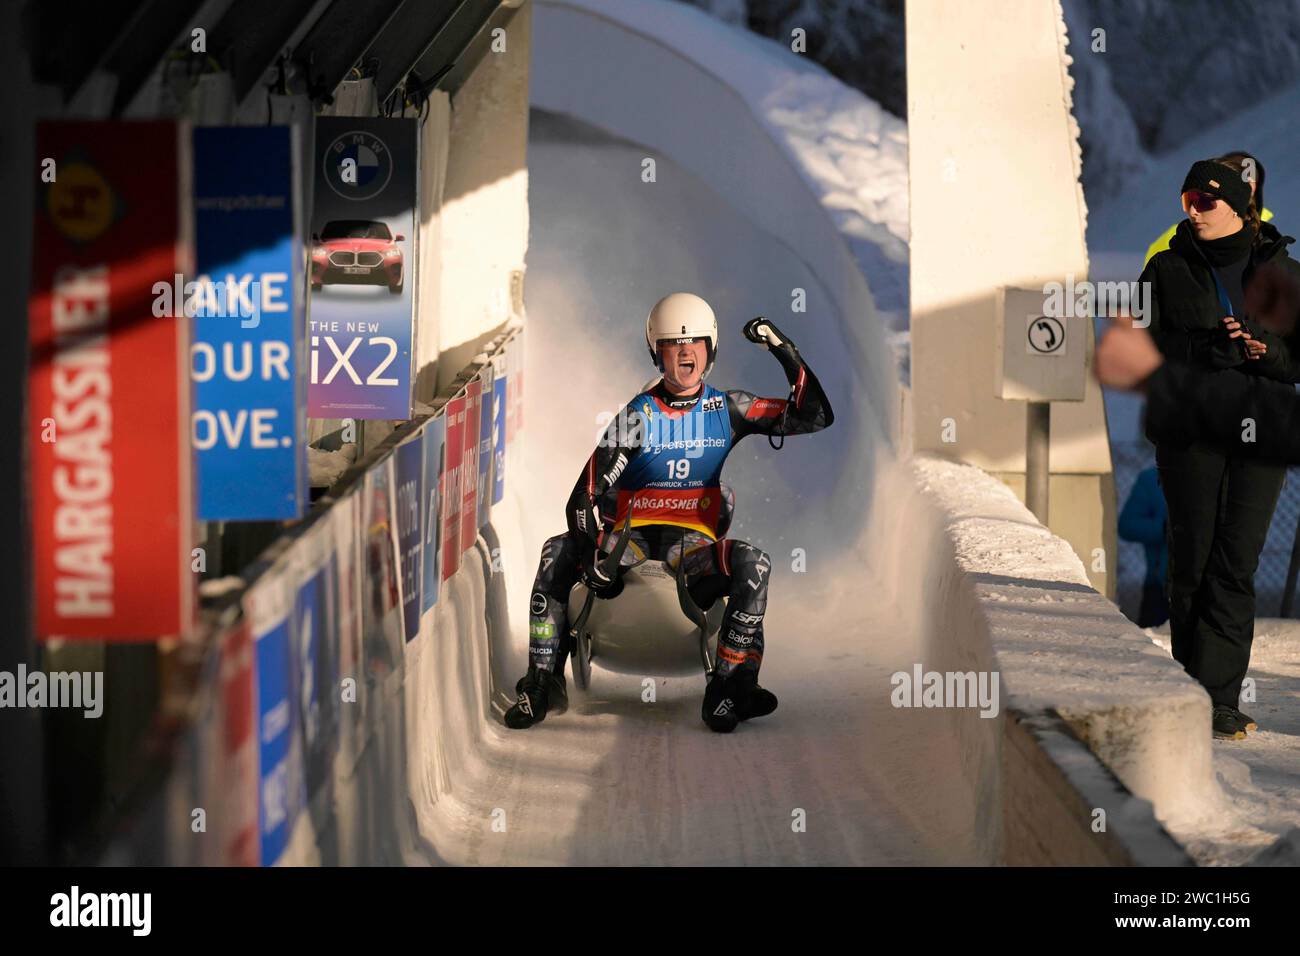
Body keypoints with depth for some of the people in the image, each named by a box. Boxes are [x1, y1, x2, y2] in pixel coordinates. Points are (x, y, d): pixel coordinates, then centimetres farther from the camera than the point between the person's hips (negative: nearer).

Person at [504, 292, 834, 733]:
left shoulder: (728, 410, 7)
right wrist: (592, 553, -24)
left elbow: (814, 416, 8)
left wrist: (784, 350, -2)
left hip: (695, 544, 0)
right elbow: (584, 498, -6)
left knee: (753, 563, -32)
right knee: (557, 553, -27)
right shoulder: (636, 417, 0)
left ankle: (729, 688, -31)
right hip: (631, 538, 0)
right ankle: (543, 682, -23)